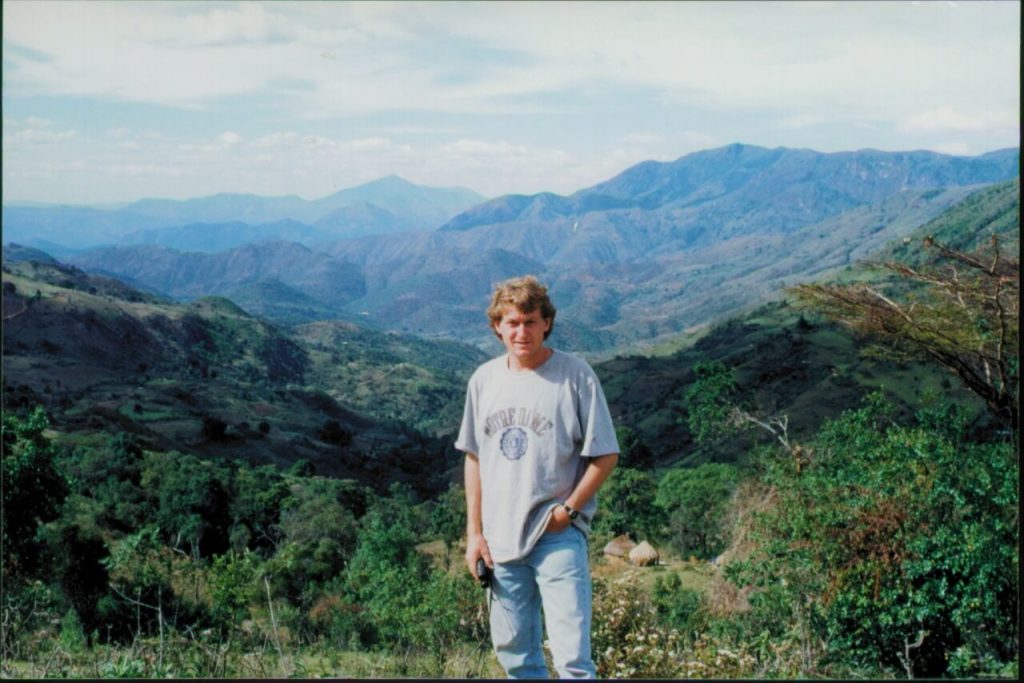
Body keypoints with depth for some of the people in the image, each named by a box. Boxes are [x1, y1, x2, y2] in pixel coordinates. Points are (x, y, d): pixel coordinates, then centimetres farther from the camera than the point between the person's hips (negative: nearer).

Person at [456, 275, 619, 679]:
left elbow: (605, 455, -5)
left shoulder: (575, 375, -8)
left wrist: (567, 511, -11)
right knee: (513, 652, 14)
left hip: (559, 538, -5)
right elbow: (474, 457, 12)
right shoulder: (484, 379, 6)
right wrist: (474, 532, 8)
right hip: (500, 538, 5)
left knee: (573, 659, -8)